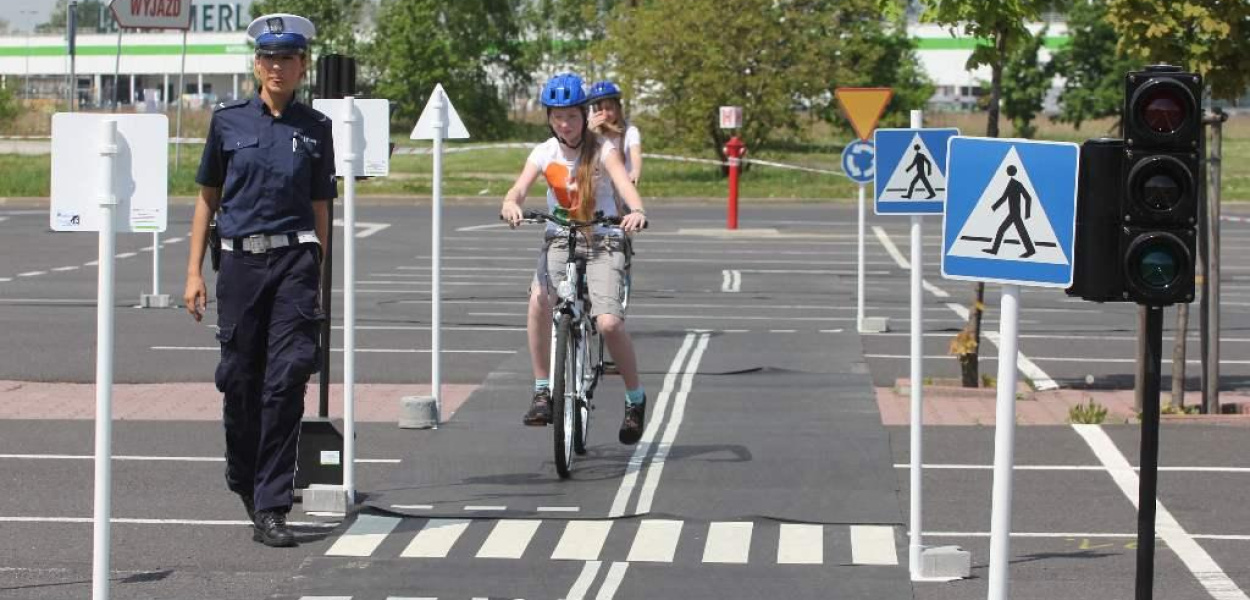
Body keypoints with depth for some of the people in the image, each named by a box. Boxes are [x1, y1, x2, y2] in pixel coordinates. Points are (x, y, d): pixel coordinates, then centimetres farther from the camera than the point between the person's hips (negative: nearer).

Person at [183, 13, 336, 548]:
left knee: (286, 380, -9)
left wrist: (317, 278, 6)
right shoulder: (228, 121, 6)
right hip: (239, 260, 1)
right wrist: (194, 272, 6)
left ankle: (270, 509, -9)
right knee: (239, 379, 6)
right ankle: (244, 480, 31)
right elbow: (207, 199, 11)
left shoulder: (315, 129, 6)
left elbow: (320, 209, 11)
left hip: (294, 261, -1)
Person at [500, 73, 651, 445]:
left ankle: (635, 399, 5)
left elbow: (623, 181, -24)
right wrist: (510, 205, -41)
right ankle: (542, 390, -19)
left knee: (609, 322, -21)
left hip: (602, 242, -2)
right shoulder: (544, 153, 0)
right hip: (559, 240, 2)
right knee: (539, 296, -31)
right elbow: (519, 188, -16)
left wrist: (637, 211, -46)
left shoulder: (602, 150, -6)